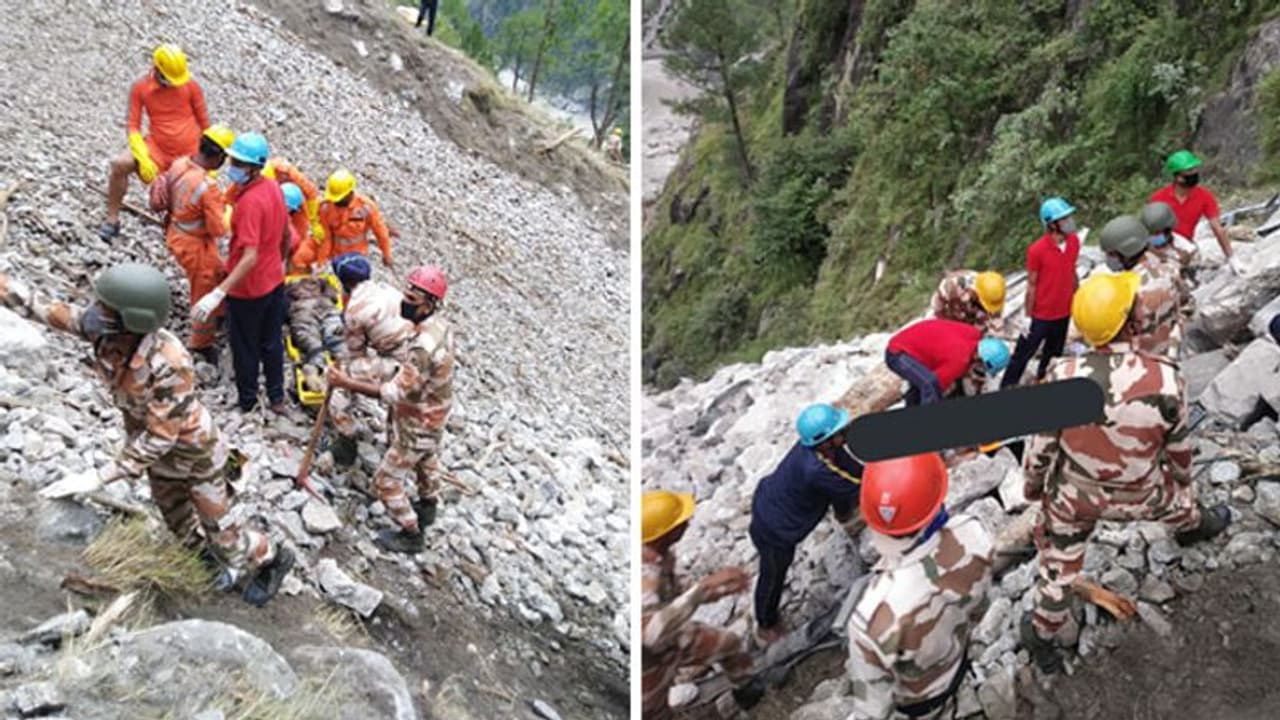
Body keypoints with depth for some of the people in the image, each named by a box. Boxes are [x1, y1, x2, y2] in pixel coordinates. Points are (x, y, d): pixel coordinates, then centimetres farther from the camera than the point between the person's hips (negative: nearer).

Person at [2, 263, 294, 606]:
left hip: (193, 452, -7)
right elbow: (42, 309, -11)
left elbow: (160, 436, -34)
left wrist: (99, 477, -33)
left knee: (220, 532, 12)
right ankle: (220, 562, 54)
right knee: (180, 524, 26)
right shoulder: (103, 329, -23)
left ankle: (271, 559, 40)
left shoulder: (169, 363, -40)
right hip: (154, 448, 7)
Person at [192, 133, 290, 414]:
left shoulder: (250, 202, -29)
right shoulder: (274, 188, -4)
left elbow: (250, 258, -35)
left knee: (245, 347, 13)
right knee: (272, 342, 21)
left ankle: (246, 401, 31)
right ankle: (277, 398, 34)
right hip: (275, 282, 8)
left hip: (248, 289, -7)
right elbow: (287, 235, 9)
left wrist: (217, 294, -40)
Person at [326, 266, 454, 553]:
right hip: (432, 416, 9)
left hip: (417, 425, -9)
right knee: (426, 460, 33)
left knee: (387, 480, 9)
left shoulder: (423, 347, -39)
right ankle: (428, 506, 58)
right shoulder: (440, 324, -10)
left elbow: (396, 392, -35)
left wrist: (347, 383, -34)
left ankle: (410, 535, 26)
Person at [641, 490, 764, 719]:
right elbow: (652, 633, -58)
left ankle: (744, 688, 50)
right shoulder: (644, 575, -42)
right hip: (650, 660, -8)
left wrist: (721, 590, -4)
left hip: (673, 640, 8)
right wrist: (704, 586, -58)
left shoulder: (663, 555, -13)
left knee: (729, 643, 20)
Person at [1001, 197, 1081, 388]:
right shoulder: (1037, 250, -23)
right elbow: (1031, 286, -15)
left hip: (1064, 314, 6)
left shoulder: (1074, 241, -6)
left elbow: (1072, 272, 7)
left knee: (1053, 355, 22)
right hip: (1041, 316, -5)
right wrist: (1028, 318, -10)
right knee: (1022, 356, 6)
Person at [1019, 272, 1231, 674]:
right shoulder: (1166, 380, -27)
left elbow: (1041, 447, -13)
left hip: (1072, 497, -1)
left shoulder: (1062, 378, -28)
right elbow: (1178, 449, -8)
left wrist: (1031, 486, 6)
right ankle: (1194, 526, 69)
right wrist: (1184, 480, 14)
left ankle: (1044, 637, 37)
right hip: (1138, 496, 2)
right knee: (1176, 498, 36)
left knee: (1058, 565, 18)